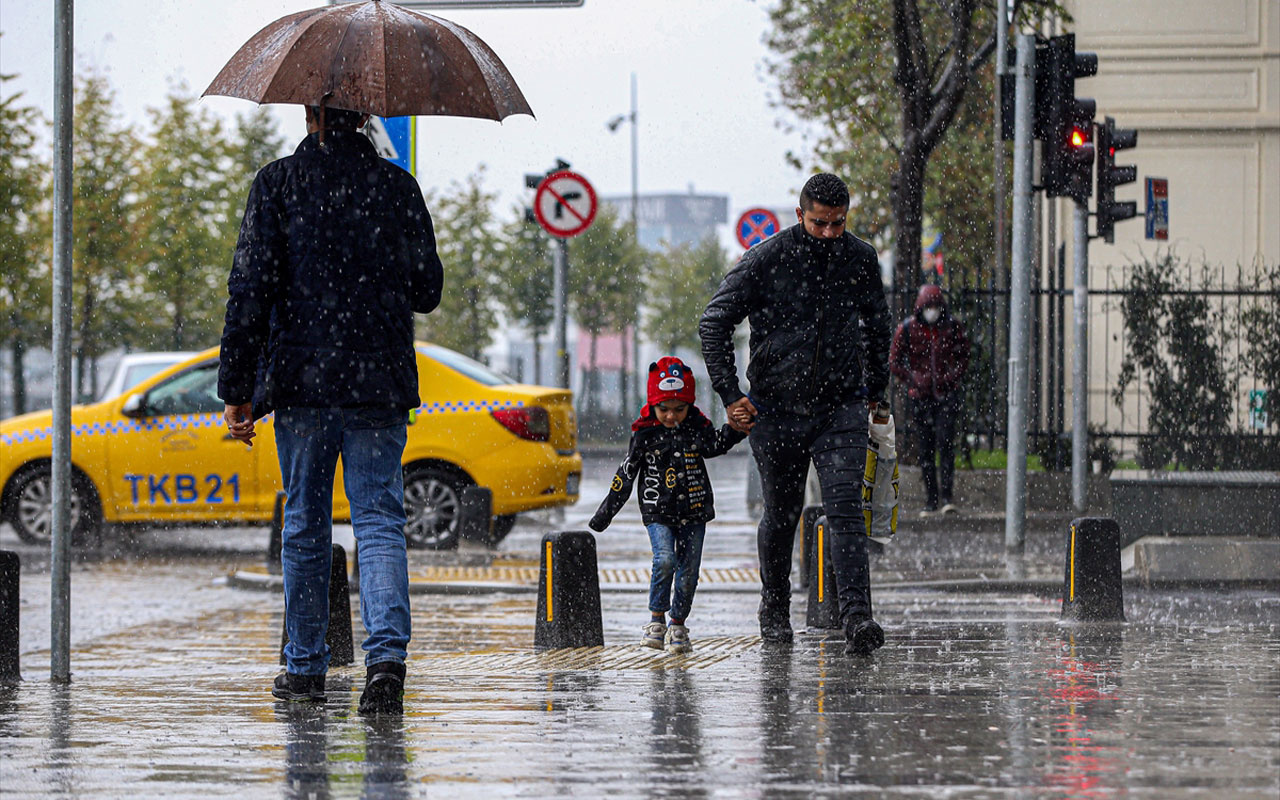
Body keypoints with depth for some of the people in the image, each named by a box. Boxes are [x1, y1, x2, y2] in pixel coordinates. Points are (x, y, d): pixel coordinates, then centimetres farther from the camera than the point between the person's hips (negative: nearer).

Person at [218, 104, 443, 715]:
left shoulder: (277, 184, -2)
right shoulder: (396, 188, 2)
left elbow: (250, 288, -6)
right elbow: (427, 290, 6)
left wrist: (237, 388, -2)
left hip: (300, 379, 0)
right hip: (380, 385, 0)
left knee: (305, 524, 12)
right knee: (379, 520, -1)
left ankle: (305, 666, 19)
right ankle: (386, 653, -21)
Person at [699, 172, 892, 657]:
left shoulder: (861, 259, 1)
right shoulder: (766, 261, -9)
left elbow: (877, 325, 18)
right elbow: (715, 322, -7)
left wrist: (876, 389, 20)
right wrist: (729, 394, -12)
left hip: (841, 409, 1)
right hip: (776, 411, -1)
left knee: (845, 511, -14)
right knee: (781, 516, 12)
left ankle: (857, 620, -23)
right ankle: (774, 611, 34)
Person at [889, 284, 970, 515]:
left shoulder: (953, 327, 1)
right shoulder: (907, 329, -1)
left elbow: (964, 357, 11)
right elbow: (894, 362, 4)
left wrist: (951, 377, -5)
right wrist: (914, 380, -8)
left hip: (946, 393, -1)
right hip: (920, 396, 1)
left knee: (946, 442, -12)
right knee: (926, 447, 3)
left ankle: (946, 496, -12)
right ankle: (931, 499, 10)